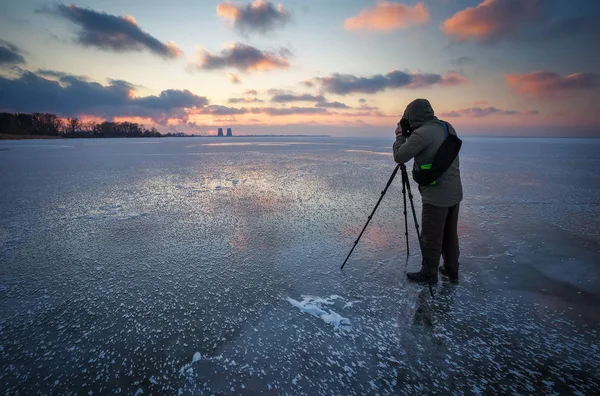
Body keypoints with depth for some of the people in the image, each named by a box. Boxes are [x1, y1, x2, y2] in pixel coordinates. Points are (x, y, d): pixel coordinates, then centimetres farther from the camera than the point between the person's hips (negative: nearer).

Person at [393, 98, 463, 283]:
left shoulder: (421, 133, -19)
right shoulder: (448, 127, 7)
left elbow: (399, 157, -13)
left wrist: (401, 135, 3)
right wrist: (407, 135, 14)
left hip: (436, 196, -8)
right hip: (455, 193, 8)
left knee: (431, 238, 7)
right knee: (450, 234, 20)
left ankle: (429, 273, 22)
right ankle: (451, 270, 33)